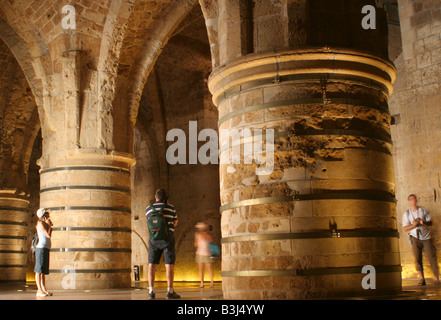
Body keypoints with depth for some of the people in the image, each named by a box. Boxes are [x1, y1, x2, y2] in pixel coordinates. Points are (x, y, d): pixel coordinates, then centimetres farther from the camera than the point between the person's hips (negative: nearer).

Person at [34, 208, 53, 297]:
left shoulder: (45, 224, 21)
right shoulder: (41, 224, -6)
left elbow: (49, 236, 21)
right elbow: (48, 235, -14)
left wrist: (50, 226, 18)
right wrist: (49, 225, -4)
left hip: (46, 249, 10)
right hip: (41, 248, -10)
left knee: (44, 271, 6)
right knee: (39, 270, -10)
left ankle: (44, 289, 6)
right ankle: (39, 290, -13)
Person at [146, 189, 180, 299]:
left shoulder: (148, 209, 7)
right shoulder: (170, 208, 1)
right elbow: (175, 223, 15)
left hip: (153, 238, 2)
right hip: (167, 238, -2)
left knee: (152, 264, 4)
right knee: (169, 264, -3)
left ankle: (151, 291, -2)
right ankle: (170, 291, -8)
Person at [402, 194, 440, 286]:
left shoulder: (423, 210, 9)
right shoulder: (406, 214, 6)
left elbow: (430, 222, 8)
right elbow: (405, 228, 3)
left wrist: (423, 222, -13)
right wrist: (414, 225, -15)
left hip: (426, 237, 0)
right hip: (415, 238, 0)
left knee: (432, 256, -7)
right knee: (417, 258, -8)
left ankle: (437, 278, 0)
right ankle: (422, 279, -3)